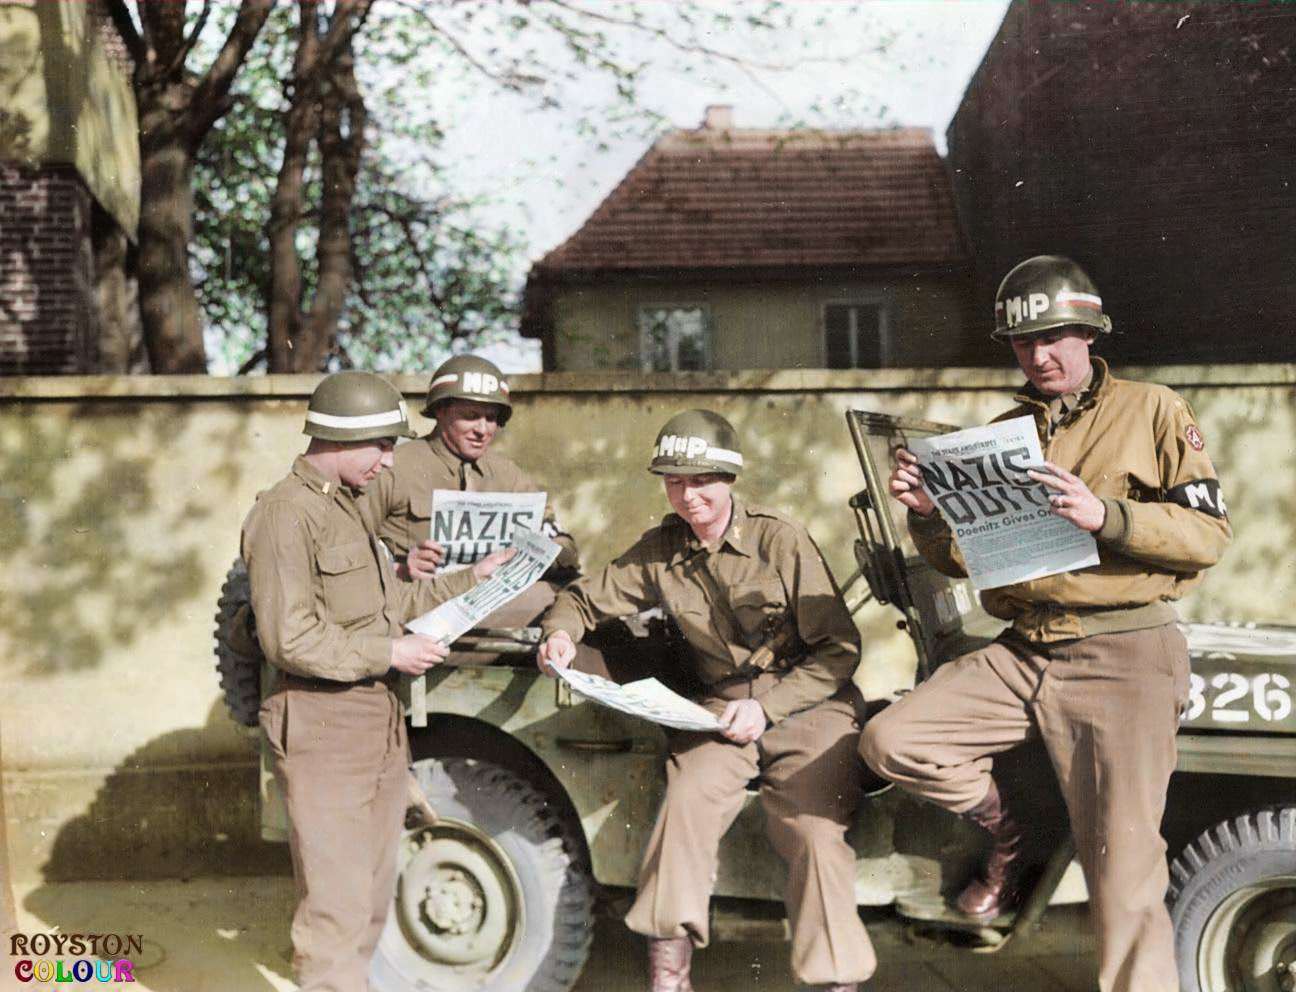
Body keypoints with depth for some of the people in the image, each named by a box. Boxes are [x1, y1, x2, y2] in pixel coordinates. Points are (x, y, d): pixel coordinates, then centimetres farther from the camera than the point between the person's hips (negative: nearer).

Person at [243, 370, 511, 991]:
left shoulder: (344, 505, 16)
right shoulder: (287, 514, -16)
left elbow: (389, 603, 21)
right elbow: (288, 638, -22)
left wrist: (470, 579, 17)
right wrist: (388, 654, -17)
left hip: (379, 721, 10)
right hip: (325, 728, -9)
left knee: (372, 893, 18)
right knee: (336, 904, -4)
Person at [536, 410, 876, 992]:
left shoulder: (780, 541, -6)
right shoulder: (659, 551, 5)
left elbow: (840, 650, -5)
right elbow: (587, 598, 17)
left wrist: (767, 707, -16)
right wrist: (561, 633, -7)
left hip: (808, 704, -2)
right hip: (723, 705, 3)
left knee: (813, 830, -25)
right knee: (687, 798, -25)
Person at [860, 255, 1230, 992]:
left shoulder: (1151, 412, 4)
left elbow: (1209, 533, -4)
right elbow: (961, 559, 18)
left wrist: (1105, 516, -20)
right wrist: (928, 513, -4)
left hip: (1122, 655, -4)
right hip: (1021, 654, 5)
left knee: (1124, 872, -8)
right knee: (890, 742, -11)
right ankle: (1007, 833, 14)